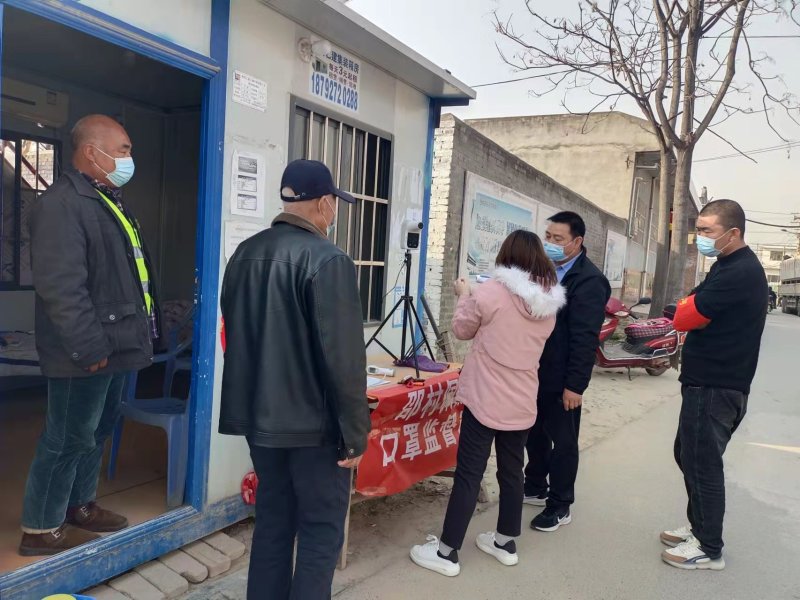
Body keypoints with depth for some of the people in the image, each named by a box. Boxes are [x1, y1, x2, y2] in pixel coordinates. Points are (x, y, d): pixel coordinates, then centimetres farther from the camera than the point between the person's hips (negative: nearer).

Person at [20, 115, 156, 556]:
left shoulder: (106, 202, 17)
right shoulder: (62, 203, -17)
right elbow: (61, 286, -25)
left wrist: (138, 333, 19)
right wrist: (89, 347, -24)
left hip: (113, 345, 10)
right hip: (86, 353, -10)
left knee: (97, 431, 20)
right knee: (69, 438, 2)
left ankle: (80, 505, 36)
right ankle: (40, 528, 18)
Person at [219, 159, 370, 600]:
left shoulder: (245, 253, 5)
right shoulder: (327, 260, -18)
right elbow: (343, 358, -20)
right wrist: (355, 432, -12)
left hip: (261, 416, 7)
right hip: (314, 423, -7)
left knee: (271, 523, 20)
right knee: (321, 533, 8)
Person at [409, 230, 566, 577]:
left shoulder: (490, 293, -14)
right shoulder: (549, 303, 3)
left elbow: (462, 330, 1)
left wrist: (464, 296, 17)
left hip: (485, 399, -5)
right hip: (522, 402, 6)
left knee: (469, 474, 0)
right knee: (511, 471, 17)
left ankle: (447, 552, 10)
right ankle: (506, 543, 31)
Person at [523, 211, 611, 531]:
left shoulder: (589, 280, -16)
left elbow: (585, 338, -19)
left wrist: (575, 385, -21)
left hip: (560, 379, -7)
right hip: (534, 373, 7)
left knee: (563, 442, 8)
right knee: (534, 434, 19)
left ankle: (560, 505, 22)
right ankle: (535, 487, 37)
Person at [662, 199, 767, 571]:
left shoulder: (738, 272, -20)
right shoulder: (734, 266, 15)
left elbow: (683, 318, -19)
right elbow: (695, 312, 15)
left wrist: (689, 304, -1)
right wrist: (694, 305, -4)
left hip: (713, 387, -10)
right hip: (712, 383, 10)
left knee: (702, 464, 1)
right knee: (689, 455, 19)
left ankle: (709, 548, 15)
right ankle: (699, 527, 33)